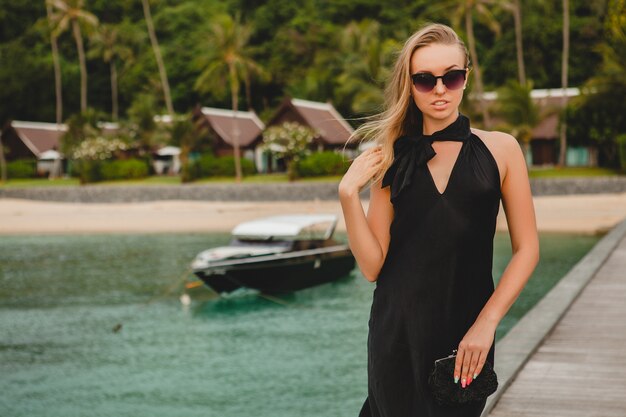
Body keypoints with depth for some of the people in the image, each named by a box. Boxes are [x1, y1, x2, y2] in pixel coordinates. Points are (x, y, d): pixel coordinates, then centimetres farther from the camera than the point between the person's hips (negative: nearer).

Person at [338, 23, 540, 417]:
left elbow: (526, 249, -1)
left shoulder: (500, 149, 0)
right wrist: (348, 195, -13)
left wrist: (486, 323, -10)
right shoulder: (392, 159, 2)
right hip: (397, 332, 0)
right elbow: (372, 265, -2)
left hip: (467, 332, 0)